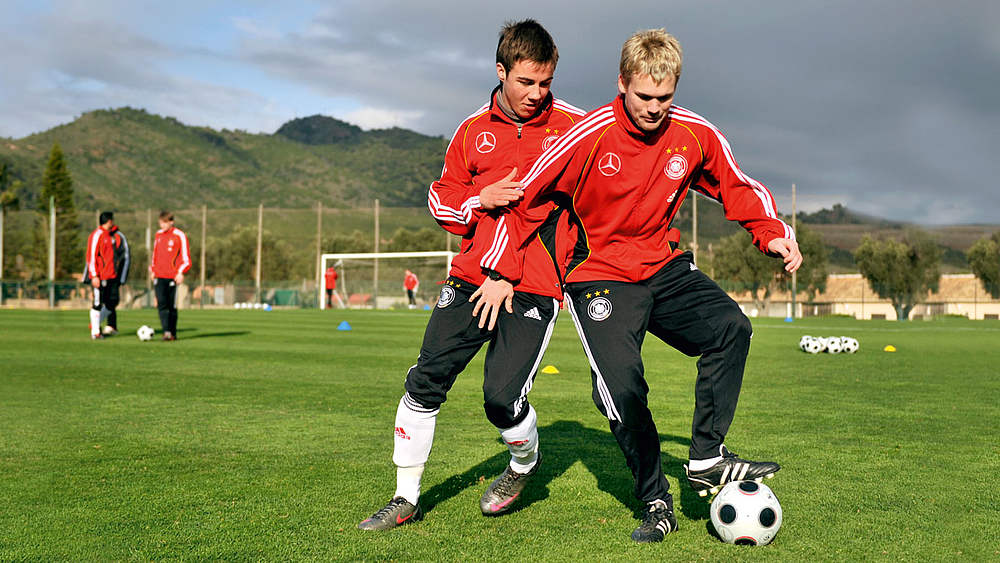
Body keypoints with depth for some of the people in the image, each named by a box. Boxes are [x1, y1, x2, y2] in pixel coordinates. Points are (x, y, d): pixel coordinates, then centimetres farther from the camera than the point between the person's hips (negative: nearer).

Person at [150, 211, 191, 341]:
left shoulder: (179, 235, -5)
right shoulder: (158, 234, 12)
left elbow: (186, 257, -6)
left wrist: (181, 272, -16)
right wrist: (153, 269, 16)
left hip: (173, 276, -4)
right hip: (159, 276, 4)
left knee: (172, 306, 3)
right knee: (161, 304, -9)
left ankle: (173, 333, 13)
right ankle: (166, 332, -13)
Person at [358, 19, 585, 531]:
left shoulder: (574, 126, -1)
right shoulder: (474, 130, 8)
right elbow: (441, 198, 15)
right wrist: (482, 199, -6)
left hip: (535, 287, -3)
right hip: (471, 278, 4)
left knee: (502, 396, -15)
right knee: (425, 380, -2)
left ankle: (525, 462, 21)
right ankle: (405, 498, 14)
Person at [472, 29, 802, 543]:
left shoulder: (695, 135, -6)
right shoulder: (588, 137, -16)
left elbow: (738, 188, 12)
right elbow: (525, 195, -7)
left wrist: (773, 234, -5)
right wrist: (501, 273, -6)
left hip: (664, 269, 4)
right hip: (598, 275, -3)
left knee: (730, 327, -21)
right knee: (621, 387, -18)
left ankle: (706, 458, -10)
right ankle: (656, 503, 1)